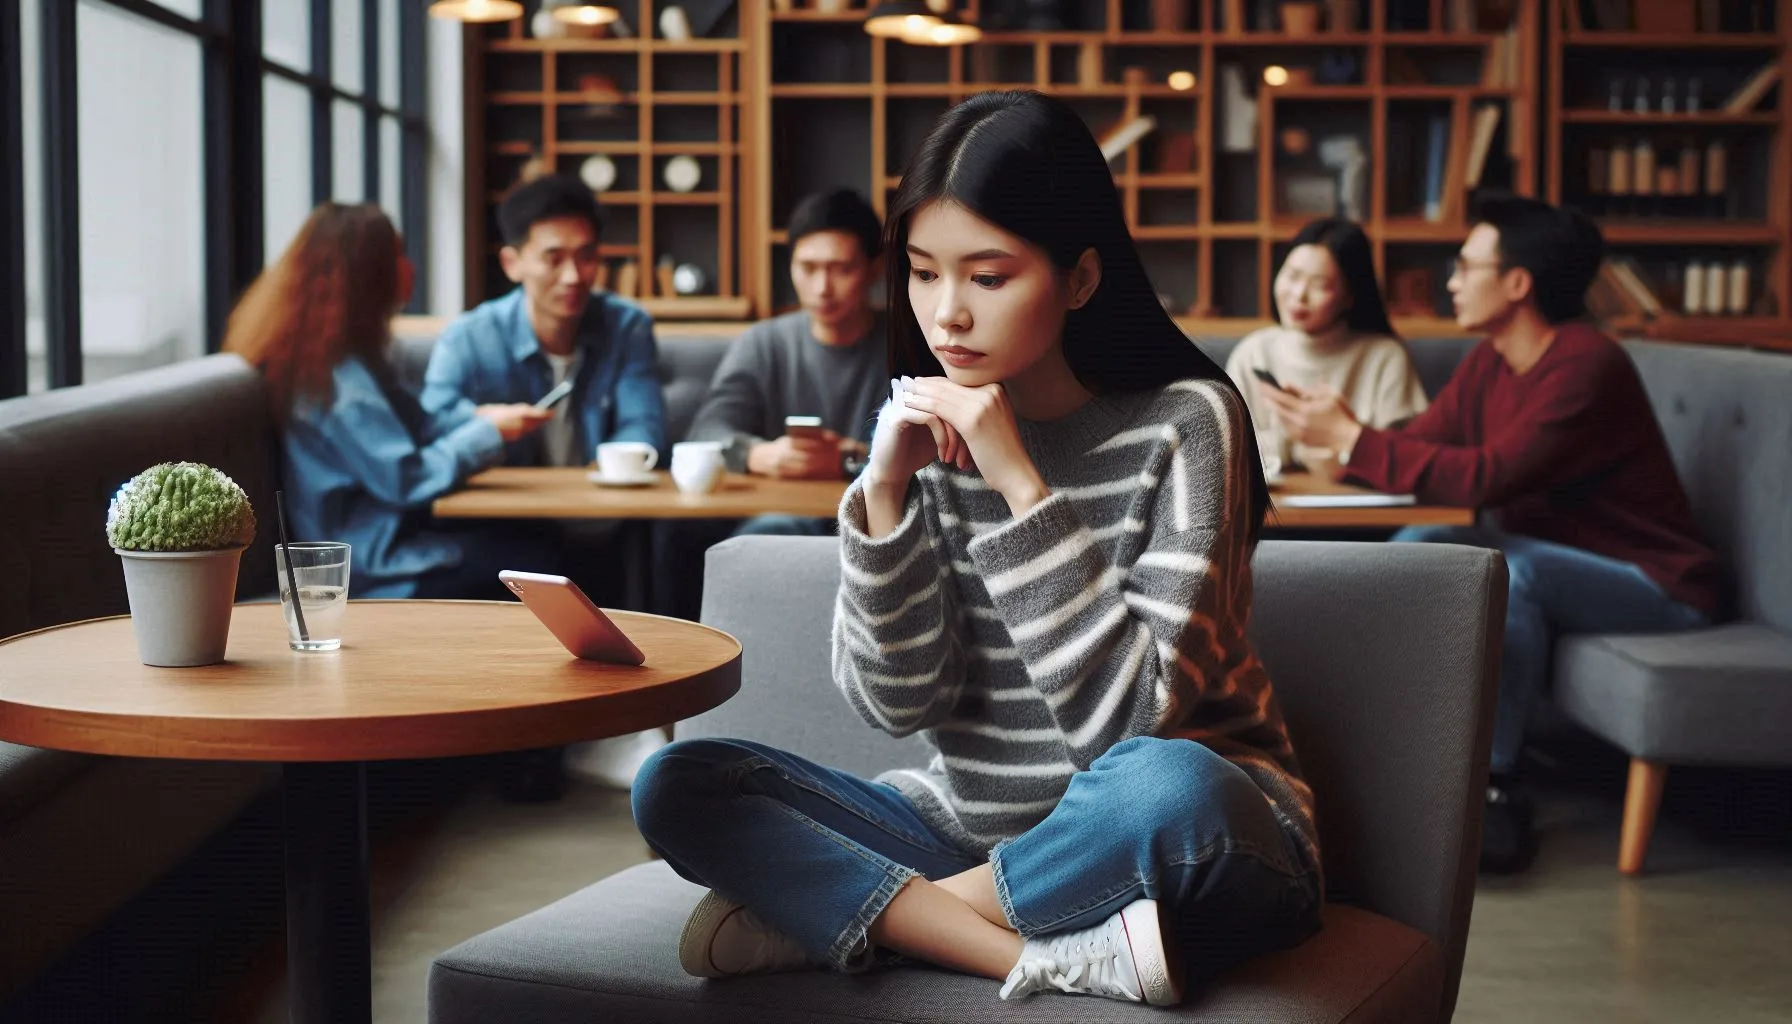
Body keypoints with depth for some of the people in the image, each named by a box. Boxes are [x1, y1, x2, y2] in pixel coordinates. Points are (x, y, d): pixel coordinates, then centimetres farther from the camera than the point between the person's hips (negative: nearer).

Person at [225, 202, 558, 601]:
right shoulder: (341, 378, -22)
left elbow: (409, 422, 18)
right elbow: (406, 481, -23)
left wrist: (477, 416, 2)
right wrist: (488, 433, -14)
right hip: (373, 571, -10)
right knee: (541, 562, -16)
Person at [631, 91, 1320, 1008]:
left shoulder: (1182, 421, -11)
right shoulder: (934, 431, 1)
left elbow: (1129, 717, -19)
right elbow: (899, 702, -5)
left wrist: (1021, 485, -22)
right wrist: (885, 492, -17)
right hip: (977, 829, 4)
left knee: (1167, 787, -39)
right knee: (678, 787, -13)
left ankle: (825, 913, -16)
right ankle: (1062, 957, -24)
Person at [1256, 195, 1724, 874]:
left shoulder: (1585, 365, -23)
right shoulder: (1489, 363, 5)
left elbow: (1487, 478, -32)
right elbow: (1418, 448, -1)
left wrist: (1353, 438, -29)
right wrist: (1339, 437, -20)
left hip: (1658, 587, -8)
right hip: (1553, 568, 8)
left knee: (1507, 568, -34)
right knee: (1418, 546, -12)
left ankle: (1497, 785, -26)